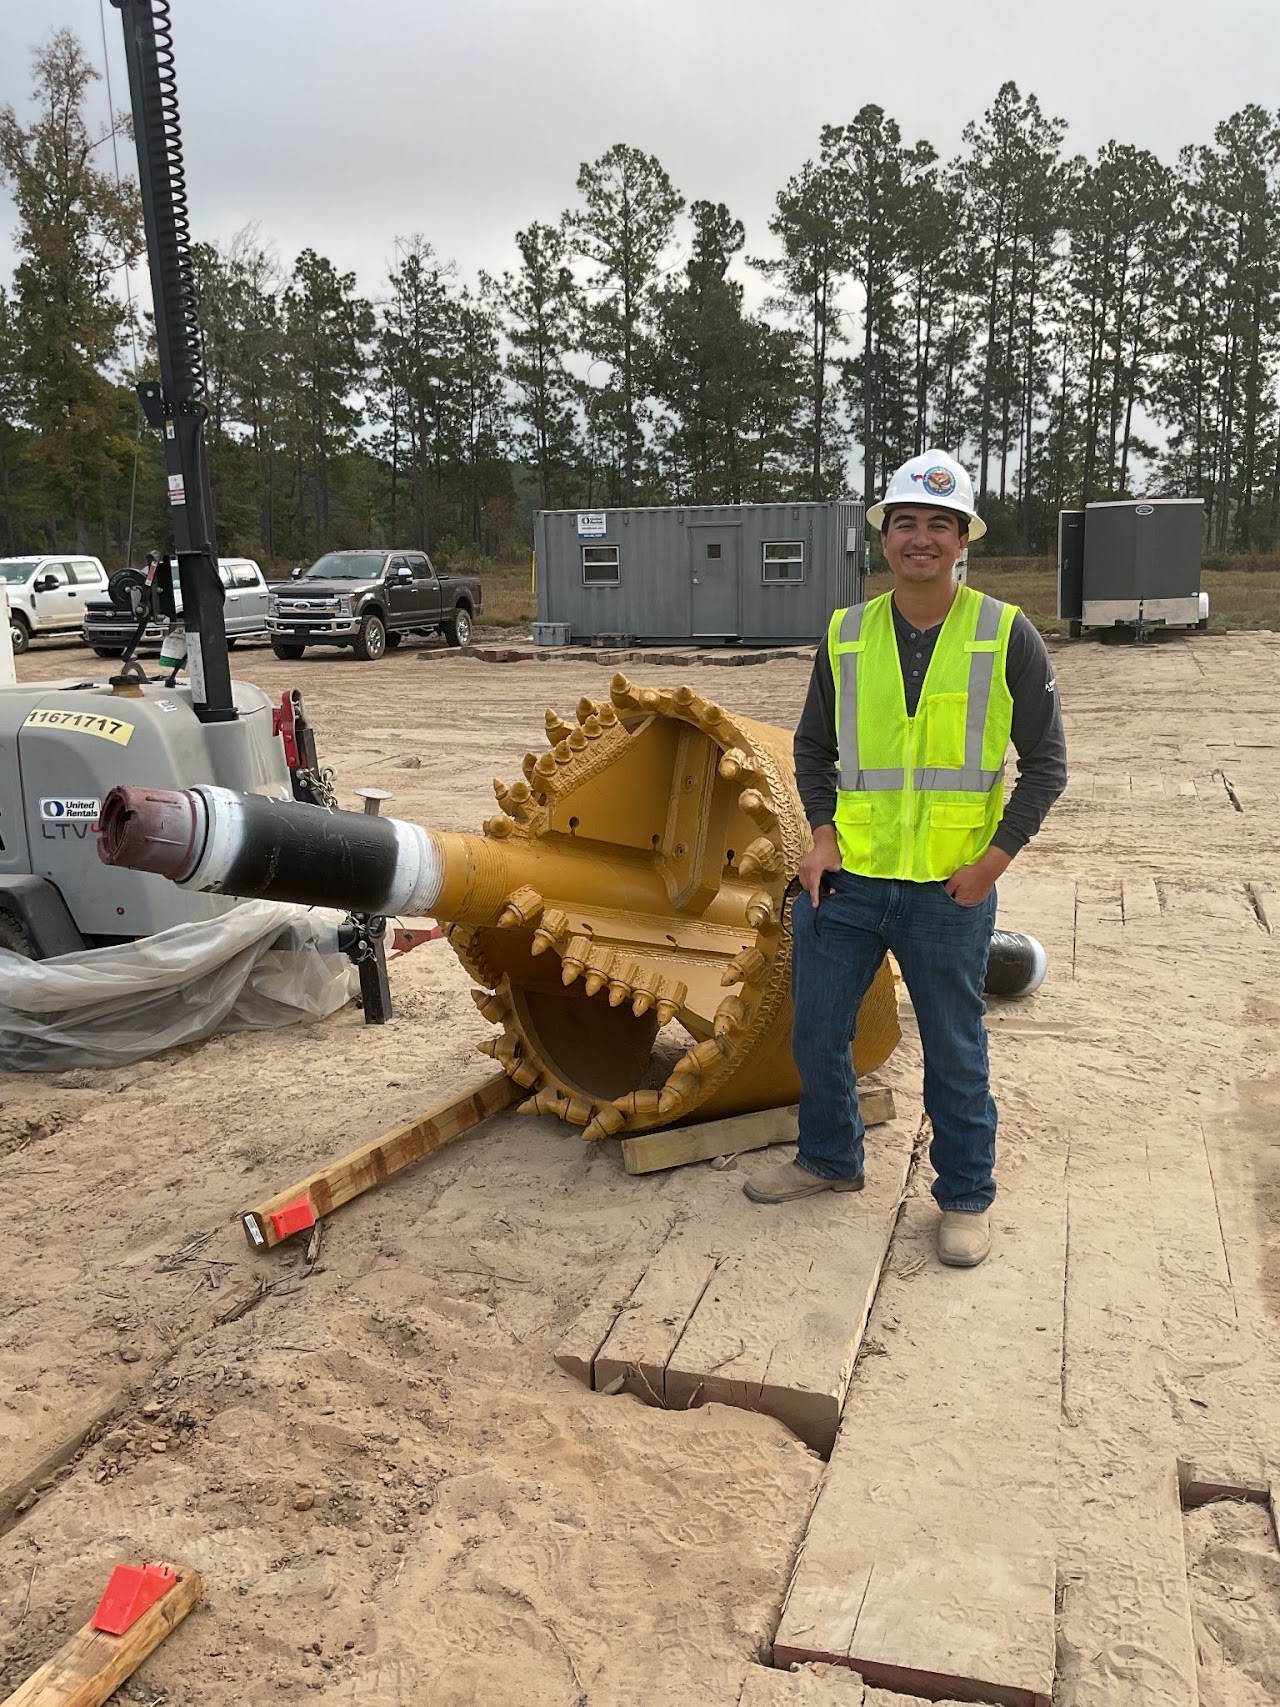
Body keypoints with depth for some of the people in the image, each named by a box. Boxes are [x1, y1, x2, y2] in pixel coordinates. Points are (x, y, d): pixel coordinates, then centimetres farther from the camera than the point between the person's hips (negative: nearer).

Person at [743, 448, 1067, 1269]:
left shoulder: (1007, 635, -4)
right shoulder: (845, 634, 4)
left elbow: (1046, 761, 0)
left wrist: (996, 858, -10)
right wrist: (822, 831, -1)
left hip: (949, 890, -3)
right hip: (845, 879, 3)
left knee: (954, 1048, 9)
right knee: (817, 1032, 13)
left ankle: (967, 1193, 29)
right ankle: (830, 1158, 37)